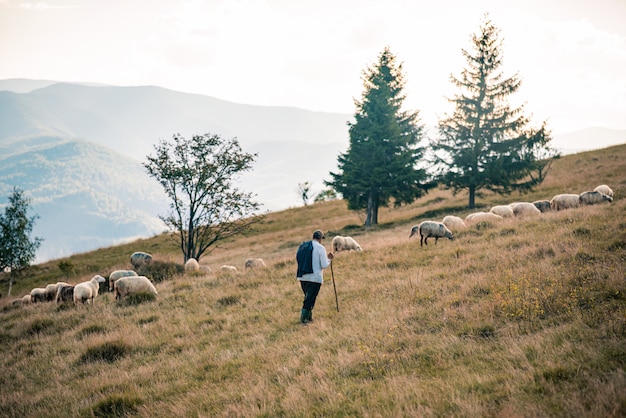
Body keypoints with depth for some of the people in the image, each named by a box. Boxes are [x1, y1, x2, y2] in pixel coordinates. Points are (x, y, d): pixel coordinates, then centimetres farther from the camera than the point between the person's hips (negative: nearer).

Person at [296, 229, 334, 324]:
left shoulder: (302, 246, 10)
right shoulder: (320, 248, -9)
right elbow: (324, 265, -13)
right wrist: (328, 259, 9)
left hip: (302, 277, 6)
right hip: (315, 278, -6)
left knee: (308, 297, 17)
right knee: (310, 298, -1)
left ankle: (309, 316, 19)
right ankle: (304, 317, -5)